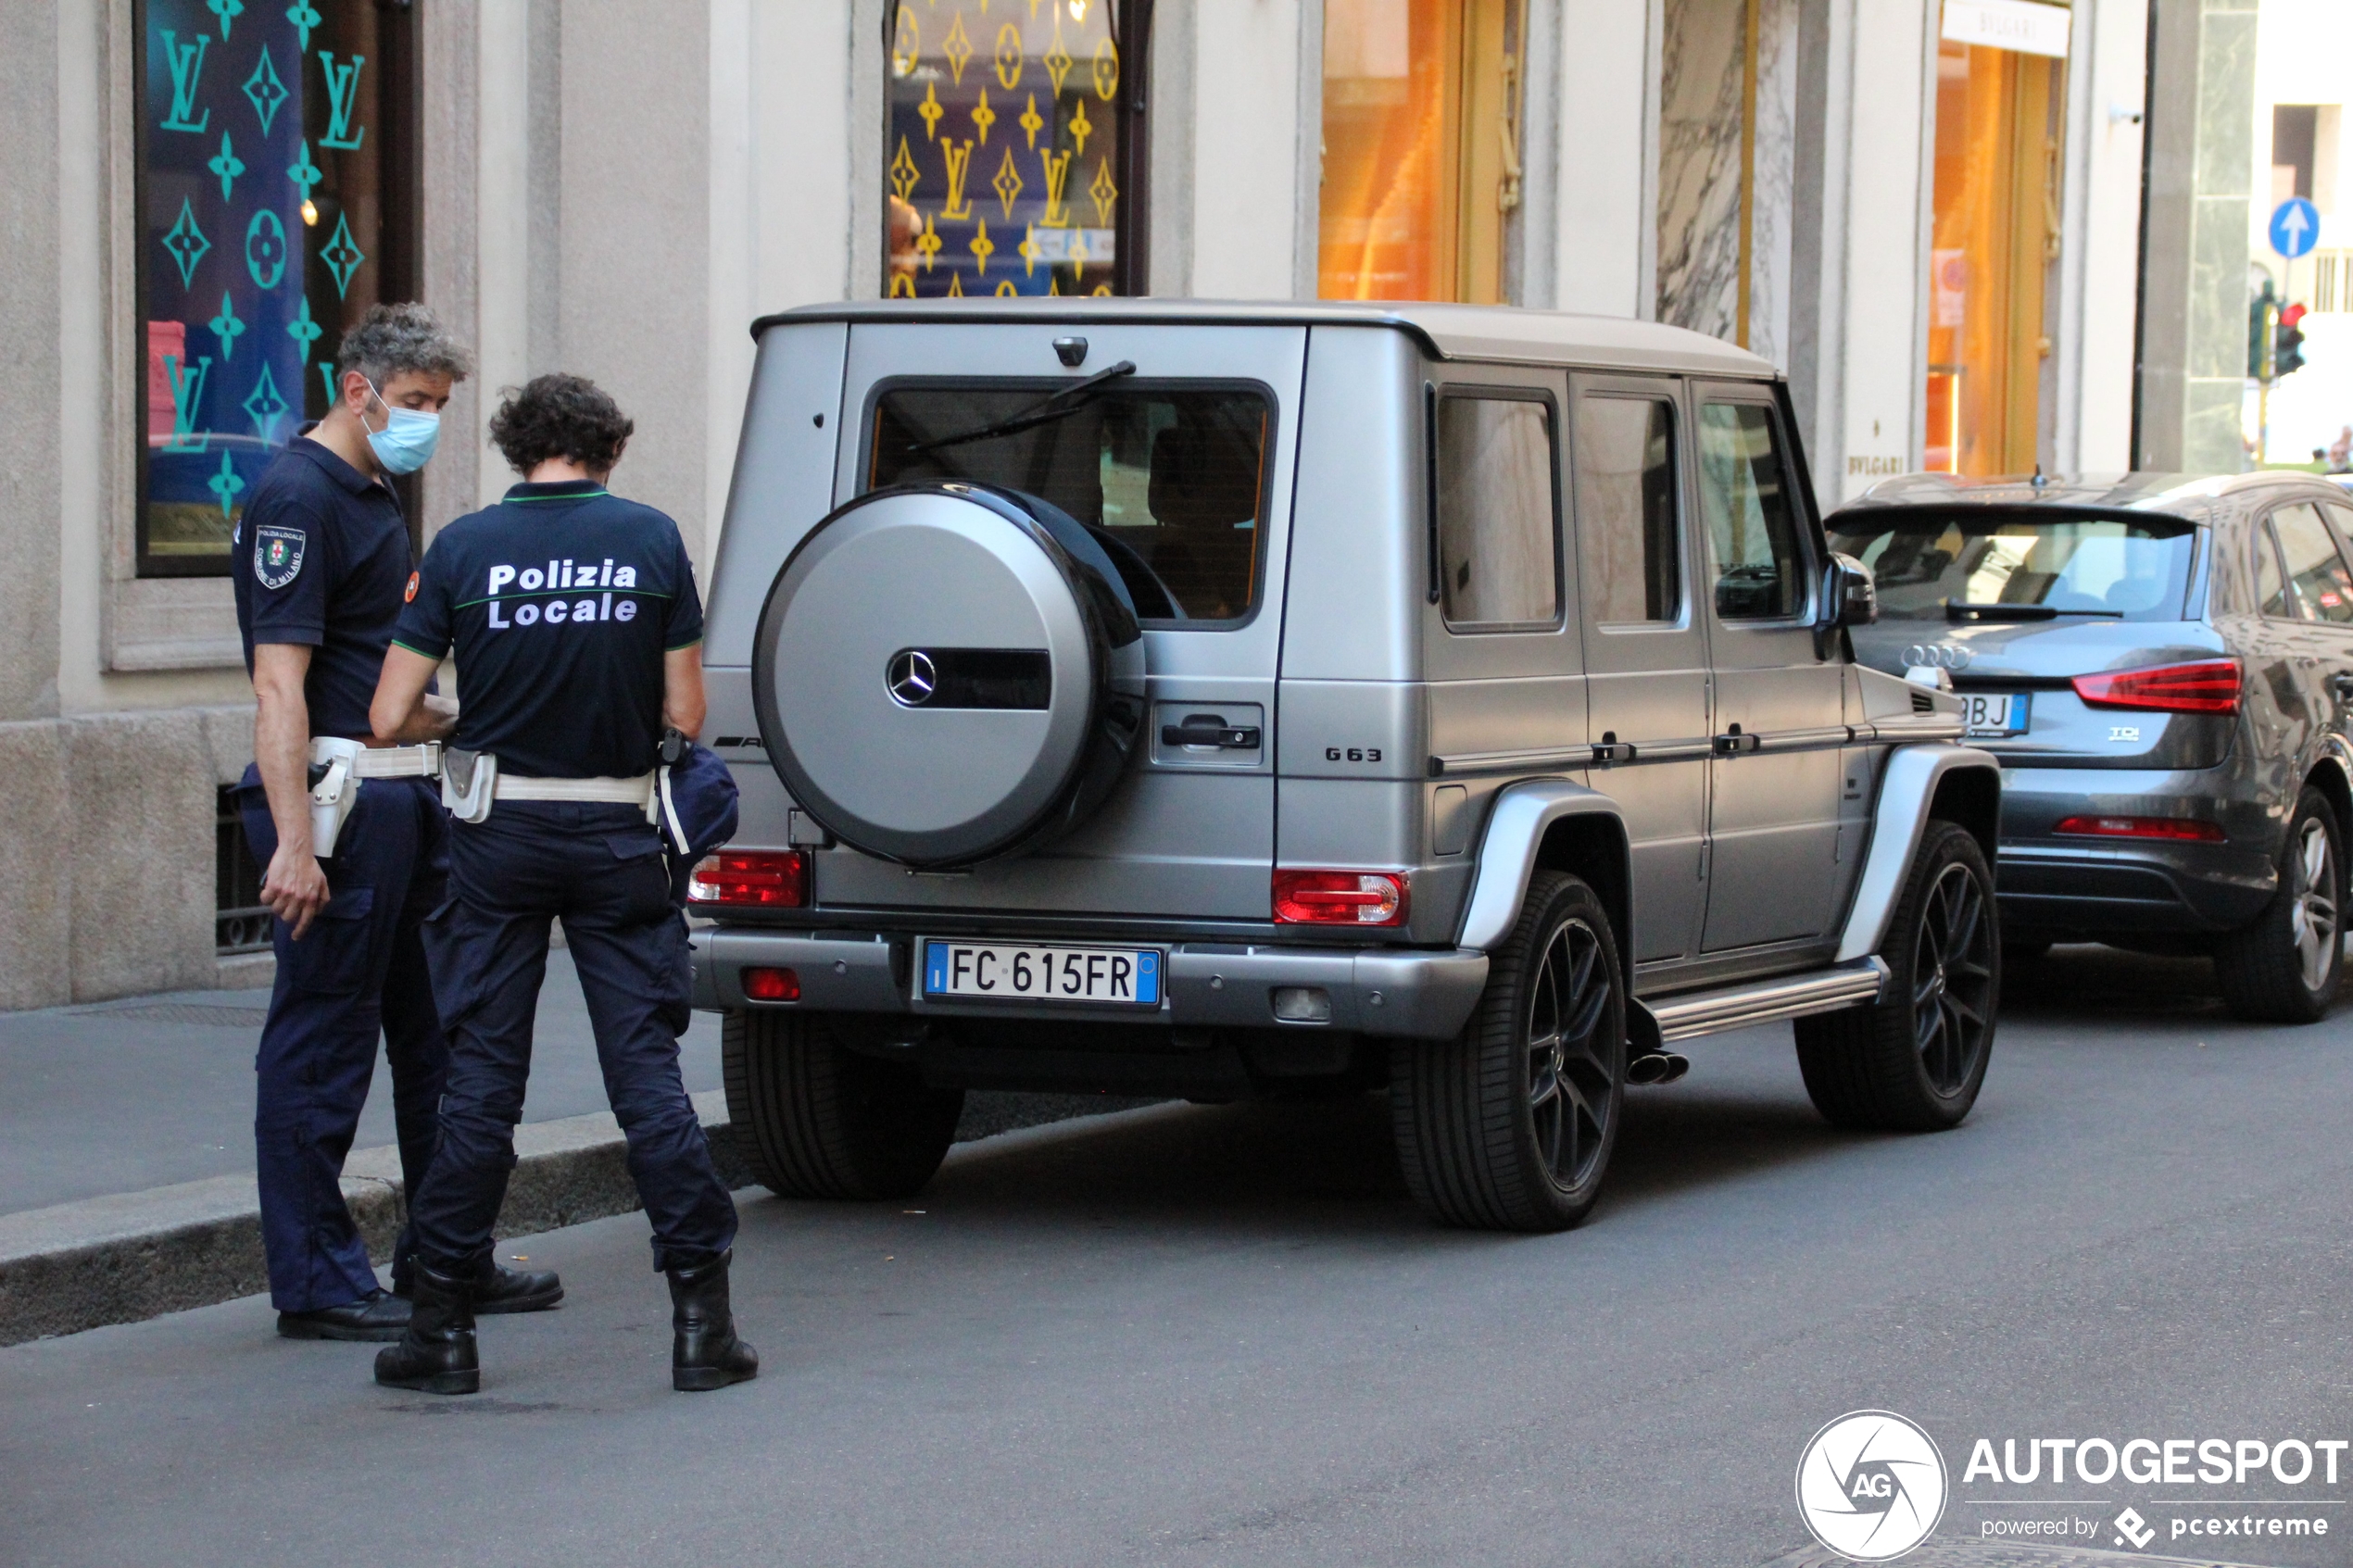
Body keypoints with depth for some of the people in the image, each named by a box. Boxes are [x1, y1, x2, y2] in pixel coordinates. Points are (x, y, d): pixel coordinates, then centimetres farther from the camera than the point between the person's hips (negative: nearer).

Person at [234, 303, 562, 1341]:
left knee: (434, 1033, 14)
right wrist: (293, 845, -26)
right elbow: (279, 685, -20)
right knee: (322, 1043, -3)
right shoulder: (297, 499, -13)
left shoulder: (374, 495, 18)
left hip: (400, 792, 10)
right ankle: (317, 1283, 2)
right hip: (334, 796, -10)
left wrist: (446, 715, 12)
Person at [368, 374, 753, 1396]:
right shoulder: (651, 539, -2)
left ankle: (444, 1326, 8)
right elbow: (685, 715, -1)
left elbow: (390, 717, -3)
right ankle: (701, 1319, 1)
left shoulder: (462, 548, -3)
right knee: (646, 1070, 3)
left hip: (499, 837, 0)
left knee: (480, 1078, 5)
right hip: (618, 837, 0)